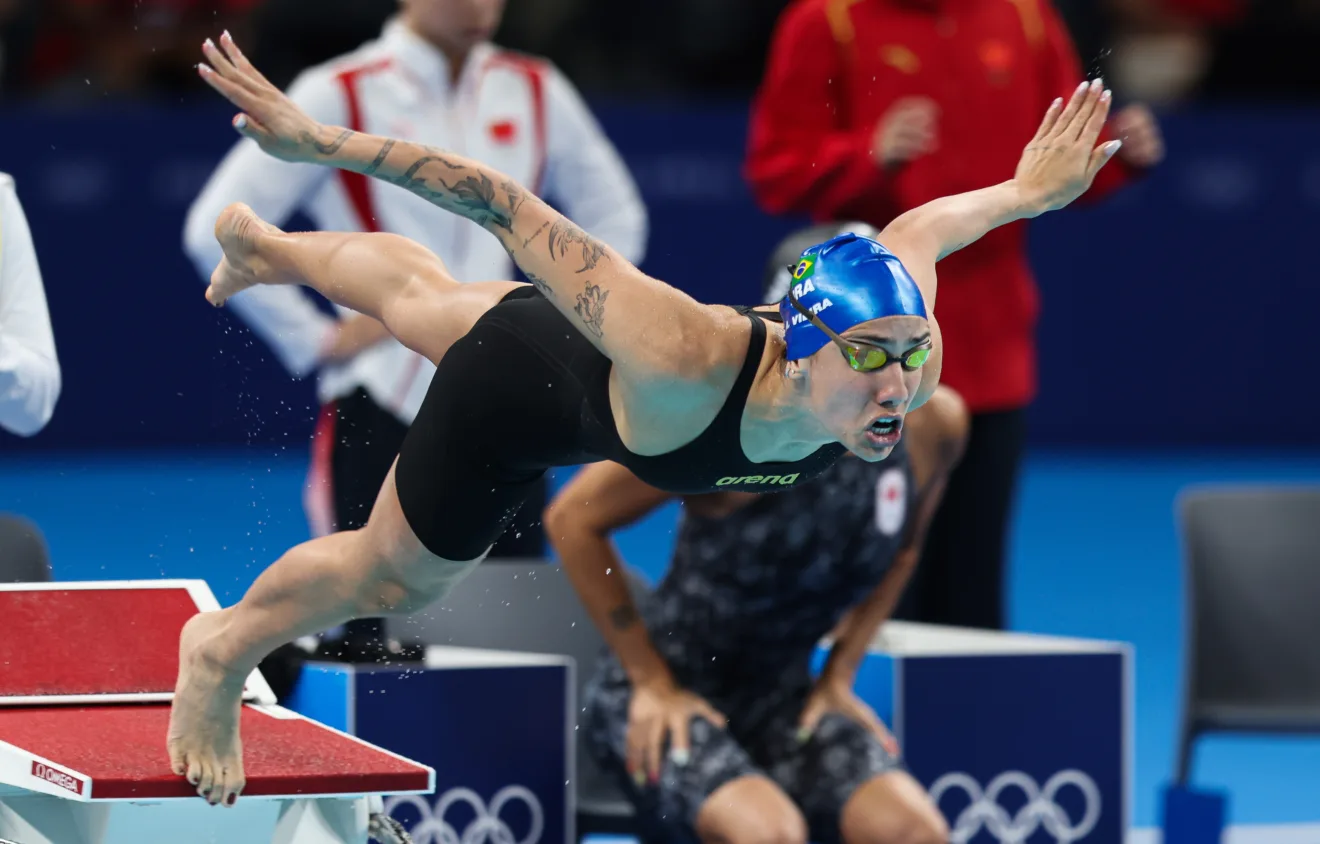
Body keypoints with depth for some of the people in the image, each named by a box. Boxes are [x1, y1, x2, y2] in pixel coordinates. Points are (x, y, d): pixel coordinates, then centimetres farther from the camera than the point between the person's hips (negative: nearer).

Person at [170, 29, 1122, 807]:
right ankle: (221, 652, 50)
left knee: (423, 295, 37)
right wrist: (323, 144, -47)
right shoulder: (686, 364, -53)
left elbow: (916, 230, -13)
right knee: (392, 577, 19)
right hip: (517, 380, -6)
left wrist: (1025, 192, 8)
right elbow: (516, 213, -48)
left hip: (581, 340, 6)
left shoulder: (897, 345, -37)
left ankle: (266, 246, 69)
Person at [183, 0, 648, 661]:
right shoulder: (340, 97, -5)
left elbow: (614, 216, 21)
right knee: (367, 635, -8)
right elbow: (217, 229, -7)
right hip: (380, 408, -4)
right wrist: (316, 340, -9)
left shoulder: (535, 92, 8)